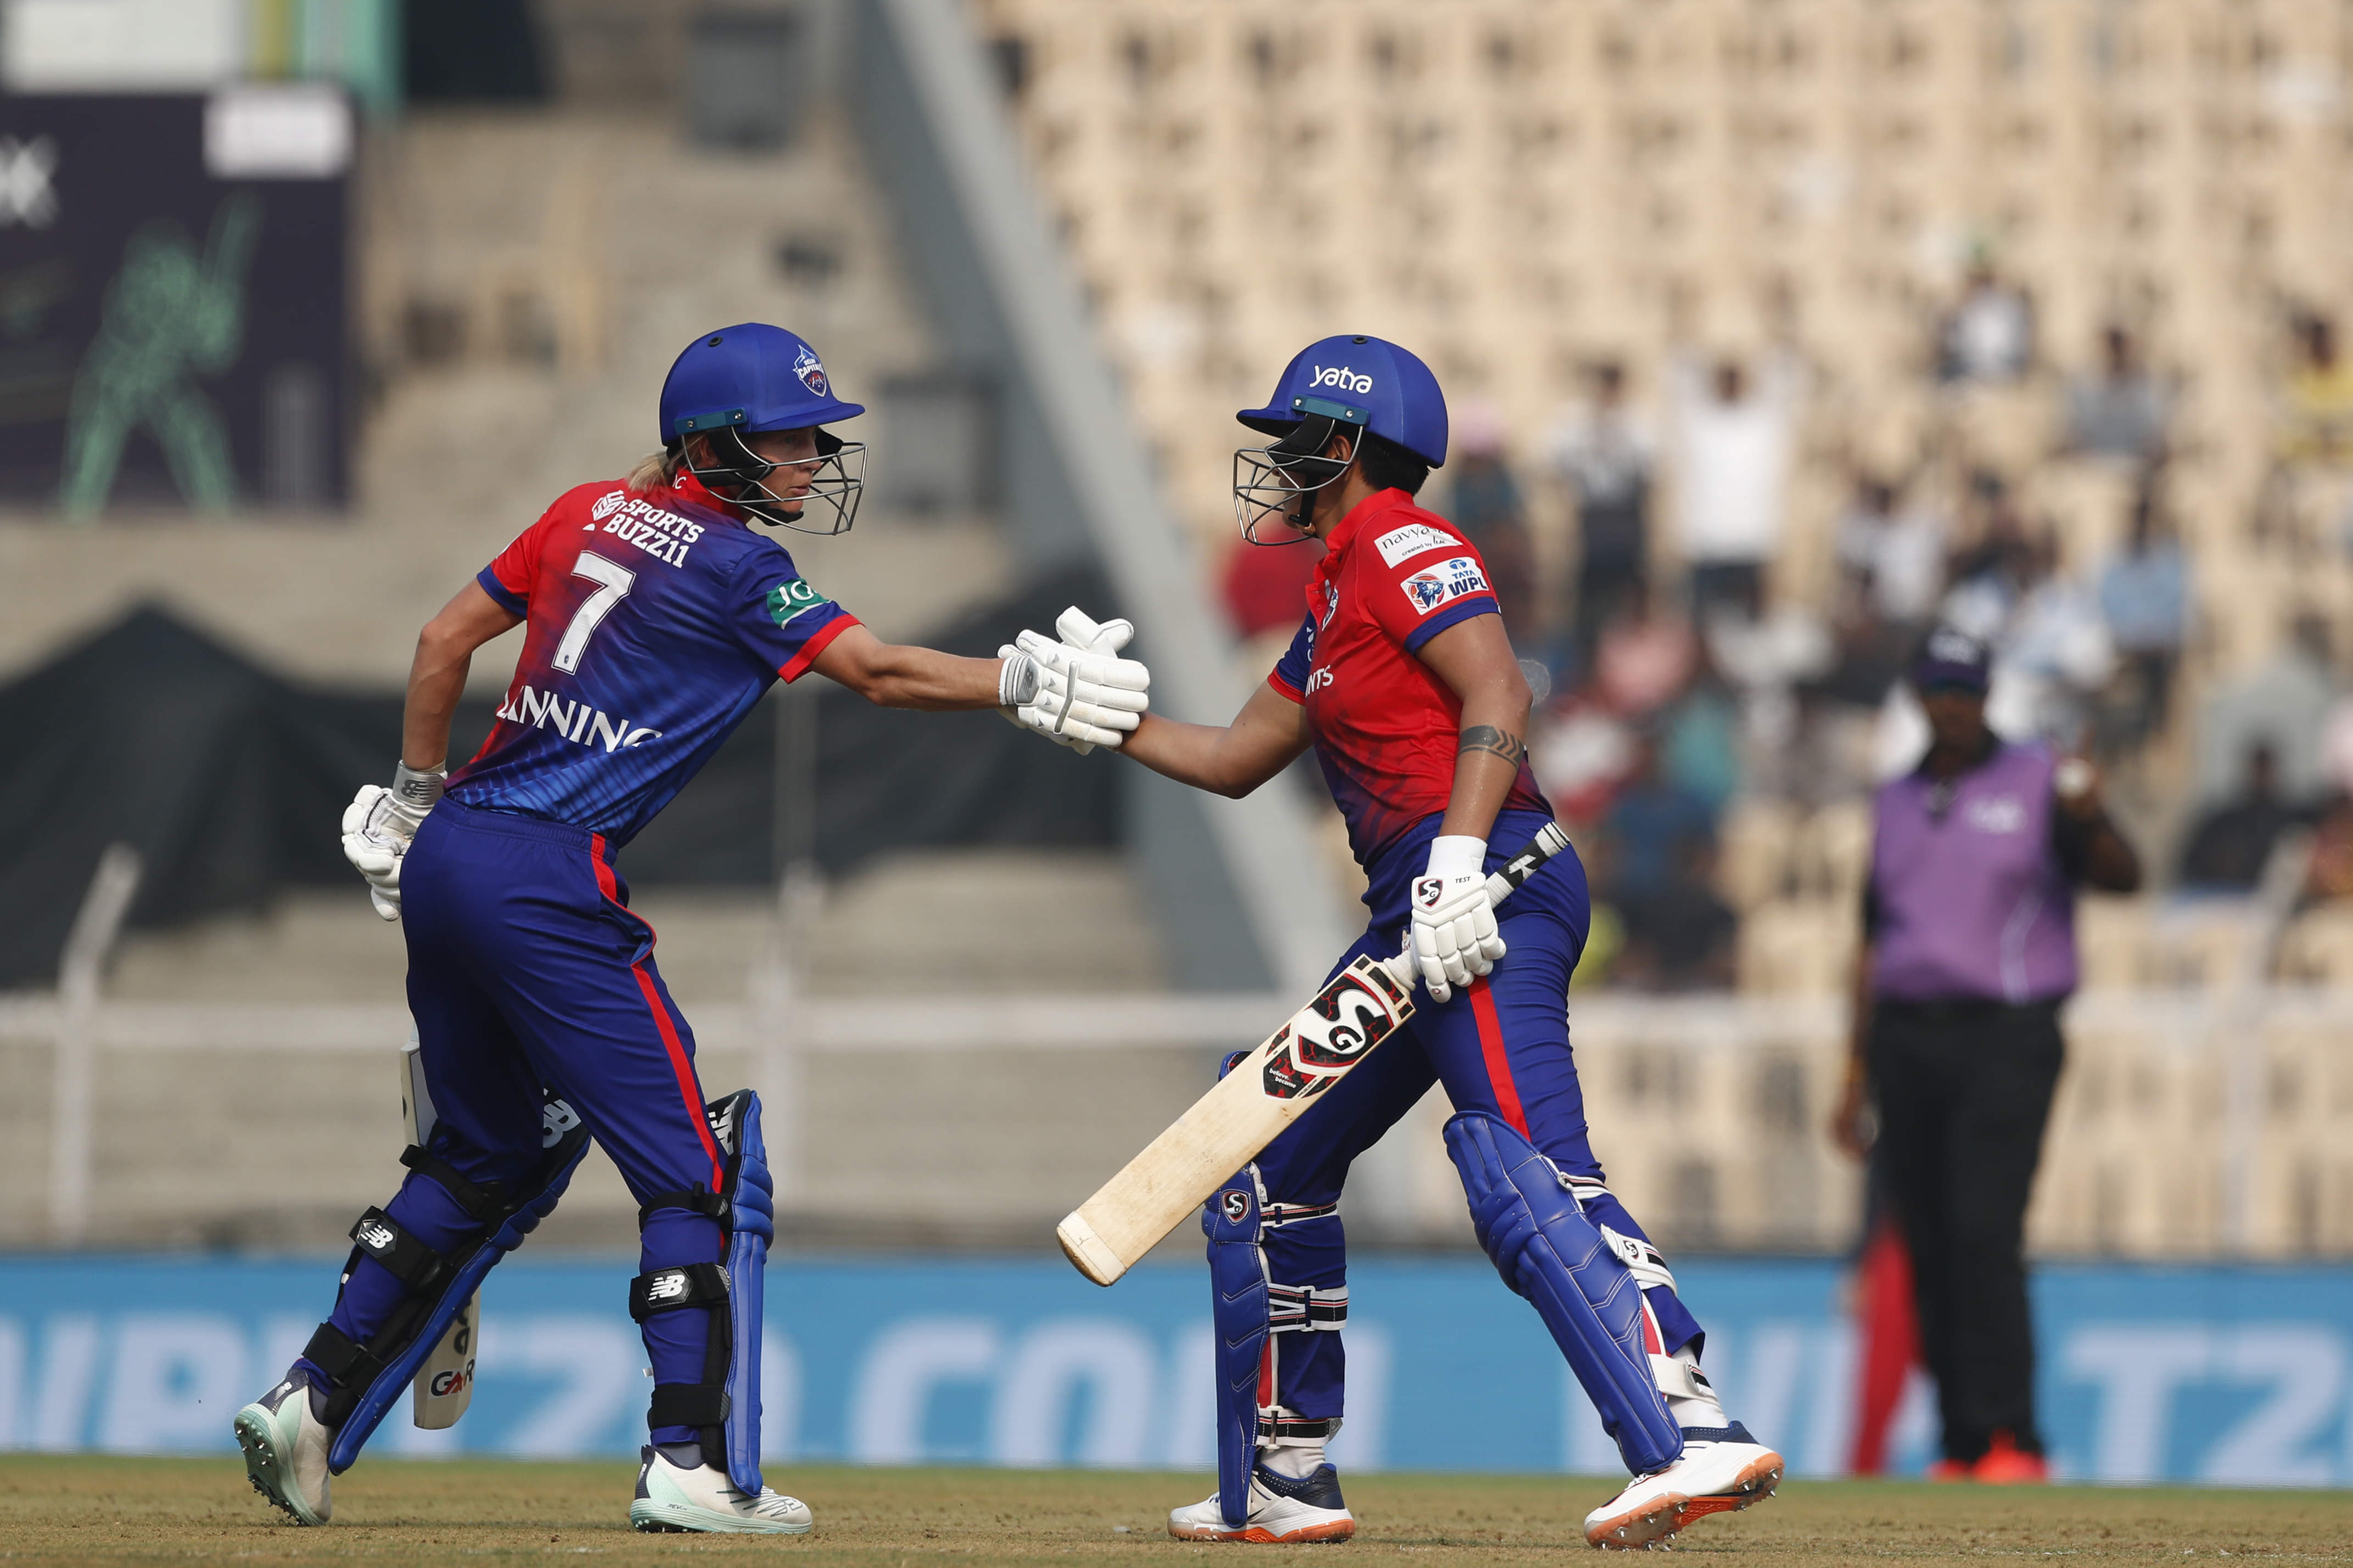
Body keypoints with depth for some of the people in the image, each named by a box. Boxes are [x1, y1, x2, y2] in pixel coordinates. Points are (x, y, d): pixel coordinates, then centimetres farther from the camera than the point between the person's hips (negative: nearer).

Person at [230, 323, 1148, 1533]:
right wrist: (1026, 686, -13)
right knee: (696, 1169, -3)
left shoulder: (594, 515, 16)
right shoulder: (735, 567, -6)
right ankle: (690, 1464, -10)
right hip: (545, 880, -8)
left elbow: (445, 640, 20)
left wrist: (414, 799, 28)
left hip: (447, 855, 8)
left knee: (488, 1156, 22)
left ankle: (312, 1402, 17)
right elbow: (878, 672, -15)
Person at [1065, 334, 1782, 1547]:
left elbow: (1497, 694, -18)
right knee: (1272, 1169, 18)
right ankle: (1282, 1486, 25)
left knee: (1522, 1169, -26)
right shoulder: (1333, 600, 25)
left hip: (1489, 891, -11)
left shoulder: (1402, 548, -5)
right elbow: (1234, 761, 32)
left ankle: (1692, 1437, -36)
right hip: (1417, 915, 11)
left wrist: (1458, 858, -27)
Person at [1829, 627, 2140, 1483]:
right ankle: (1962, 1448, 9)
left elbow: (2123, 875, -9)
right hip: (1906, 1041, 5)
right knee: (1929, 1252, 3)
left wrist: (2090, 823, -32)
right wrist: (1858, 1072, 18)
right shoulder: (1897, 801, 17)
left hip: (2006, 1038, -5)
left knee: (1984, 1234, -18)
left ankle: (2012, 1440, -19)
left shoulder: (2038, 784, 3)